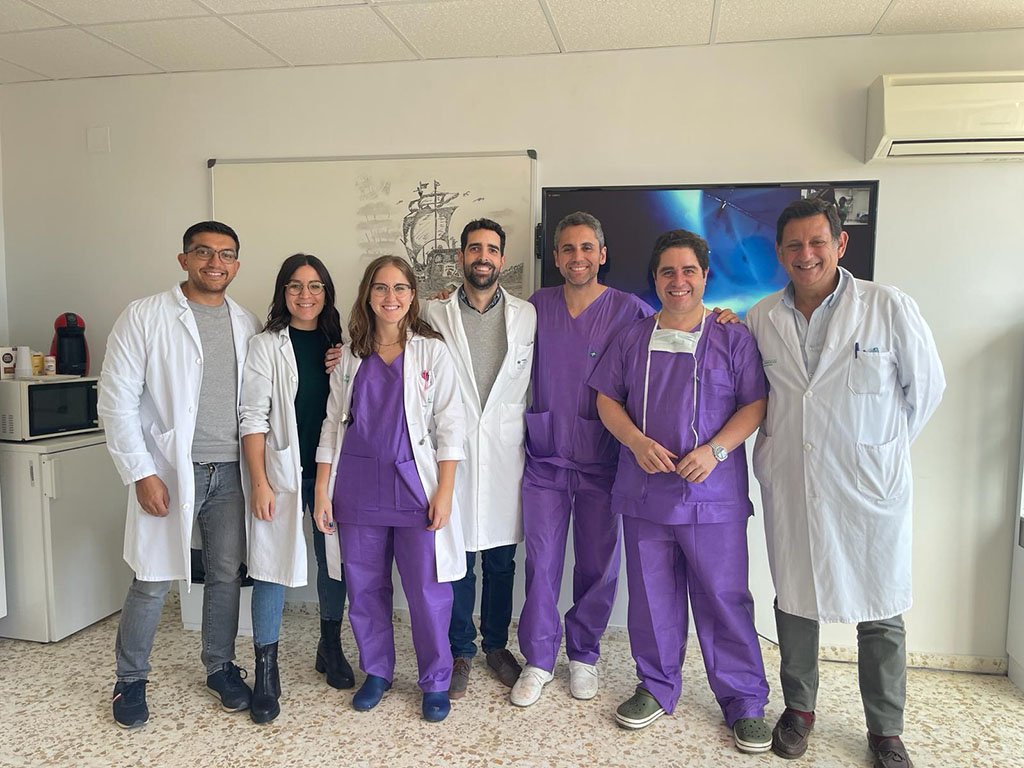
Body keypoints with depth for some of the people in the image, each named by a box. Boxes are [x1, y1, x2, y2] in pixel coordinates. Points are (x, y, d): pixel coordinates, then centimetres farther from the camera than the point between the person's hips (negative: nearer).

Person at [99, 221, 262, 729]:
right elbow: (116, 401, -7)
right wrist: (142, 473, -11)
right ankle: (130, 681, 25)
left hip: (230, 472, 4)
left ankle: (220, 667, 30)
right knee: (153, 581, 4)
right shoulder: (144, 316, -4)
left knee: (226, 575, 11)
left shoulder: (248, 325, 8)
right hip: (169, 471, -3)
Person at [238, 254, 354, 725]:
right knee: (272, 567, 0)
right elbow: (253, 417, -7)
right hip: (282, 472, -3)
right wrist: (259, 482, -12)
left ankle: (330, 649, 33)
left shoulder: (339, 344, 8)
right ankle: (266, 674, 13)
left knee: (334, 561, 13)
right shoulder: (266, 346, -2)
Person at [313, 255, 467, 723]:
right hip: (359, 486, 3)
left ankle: (435, 682, 20)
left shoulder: (432, 351, 0)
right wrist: (322, 489, 4)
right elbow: (333, 422, 9)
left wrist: (444, 490, -9)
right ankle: (376, 672, 32)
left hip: (414, 483, -2)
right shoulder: (350, 355, 8)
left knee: (428, 591, 1)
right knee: (364, 588, 12)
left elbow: (449, 425, -2)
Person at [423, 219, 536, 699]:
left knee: (501, 560, 12)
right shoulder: (434, 315, 2)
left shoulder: (528, 316, 5)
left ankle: (496, 645, 31)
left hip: (505, 452, 1)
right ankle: (460, 652, 25)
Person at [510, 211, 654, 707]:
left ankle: (584, 654, 31)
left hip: (602, 461, -1)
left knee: (598, 565, 10)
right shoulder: (537, 307, 4)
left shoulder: (628, 310, -4)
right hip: (545, 458, 1)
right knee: (541, 562, 6)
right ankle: (538, 659, 23)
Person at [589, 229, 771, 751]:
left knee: (724, 599, 3)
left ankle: (744, 703, 20)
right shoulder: (633, 339, 9)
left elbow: (755, 404, -2)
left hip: (713, 494, -2)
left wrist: (715, 449, -16)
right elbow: (607, 399, 8)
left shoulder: (732, 338, 2)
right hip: (644, 492, 3)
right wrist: (637, 442, -9)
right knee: (651, 596, 13)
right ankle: (657, 687, 31)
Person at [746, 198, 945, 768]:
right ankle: (799, 708, 34)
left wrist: (885, 446, 7)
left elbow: (927, 385, 2)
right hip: (789, 486, 3)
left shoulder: (889, 307, -8)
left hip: (870, 486, -2)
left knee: (881, 612, 10)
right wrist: (775, 446, 8)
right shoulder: (761, 319, 1)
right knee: (794, 600, 15)